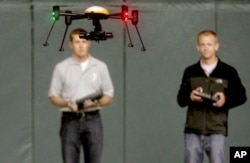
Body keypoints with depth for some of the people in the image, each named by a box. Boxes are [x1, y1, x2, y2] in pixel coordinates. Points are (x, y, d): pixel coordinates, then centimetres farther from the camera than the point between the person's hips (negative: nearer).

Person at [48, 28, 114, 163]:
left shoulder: (101, 66, 4)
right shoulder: (61, 67, 1)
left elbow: (109, 97, 5)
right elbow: (53, 97, 2)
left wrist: (96, 102, -16)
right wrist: (67, 103, -18)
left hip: (93, 120, 1)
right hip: (70, 121, -1)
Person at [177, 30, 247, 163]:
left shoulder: (228, 72, 2)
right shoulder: (190, 72, 8)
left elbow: (241, 96, 6)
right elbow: (180, 99, 11)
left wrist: (226, 100, -14)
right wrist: (190, 97, -12)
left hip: (217, 131, -2)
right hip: (193, 131, 3)